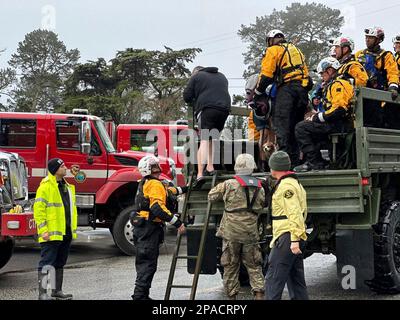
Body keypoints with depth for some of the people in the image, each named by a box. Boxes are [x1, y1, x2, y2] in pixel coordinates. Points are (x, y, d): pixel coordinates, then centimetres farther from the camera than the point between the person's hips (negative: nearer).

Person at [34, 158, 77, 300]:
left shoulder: (67, 186, 15)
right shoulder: (46, 186, -11)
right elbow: (38, 209, -16)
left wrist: (73, 228, 17)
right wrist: (43, 230, -20)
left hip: (66, 233, 8)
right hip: (52, 234, -8)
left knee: (59, 263, 15)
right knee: (46, 264, -5)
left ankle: (57, 291, 23)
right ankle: (42, 294, -3)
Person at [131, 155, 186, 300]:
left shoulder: (145, 184, 18)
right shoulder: (155, 185, -14)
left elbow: (166, 190, 33)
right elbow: (158, 208, -27)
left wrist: (184, 189, 40)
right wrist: (177, 222, -26)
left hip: (142, 228, 10)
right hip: (149, 228, -10)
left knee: (144, 262, 16)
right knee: (148, 263, -9)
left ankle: (142, 295, 23)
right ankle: (140, 295, -11)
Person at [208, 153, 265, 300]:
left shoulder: (229, 184, -8)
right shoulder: (259, 188, 2)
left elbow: (211, 196, 2)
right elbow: (263, 203, 17)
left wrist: (221, 186, 19)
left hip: (231, 232, -2)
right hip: (251, 233, 2)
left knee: (230, 266, 8)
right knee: (254, 265, 11)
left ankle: (232, 295, 12)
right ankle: (259, 293, 2)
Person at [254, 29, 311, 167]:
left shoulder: (273, 50, 6)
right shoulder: (296, 49, 28)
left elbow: (266, 75, -2)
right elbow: (305, 72, 24)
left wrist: (257, 94, 7)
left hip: (287, 88, -7)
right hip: (303, 88, 7)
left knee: (281, 124, -10)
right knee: (295, 125, 10)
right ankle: (295, 160, 6)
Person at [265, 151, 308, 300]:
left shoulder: (286, 185, -12)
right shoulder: (295, 183, 21)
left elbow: (295, 213, -22)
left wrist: (294, 239, -25)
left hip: (287, 239, -11)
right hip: (295, 239, 11)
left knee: (273, 280, -10)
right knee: (296, 280, 12)